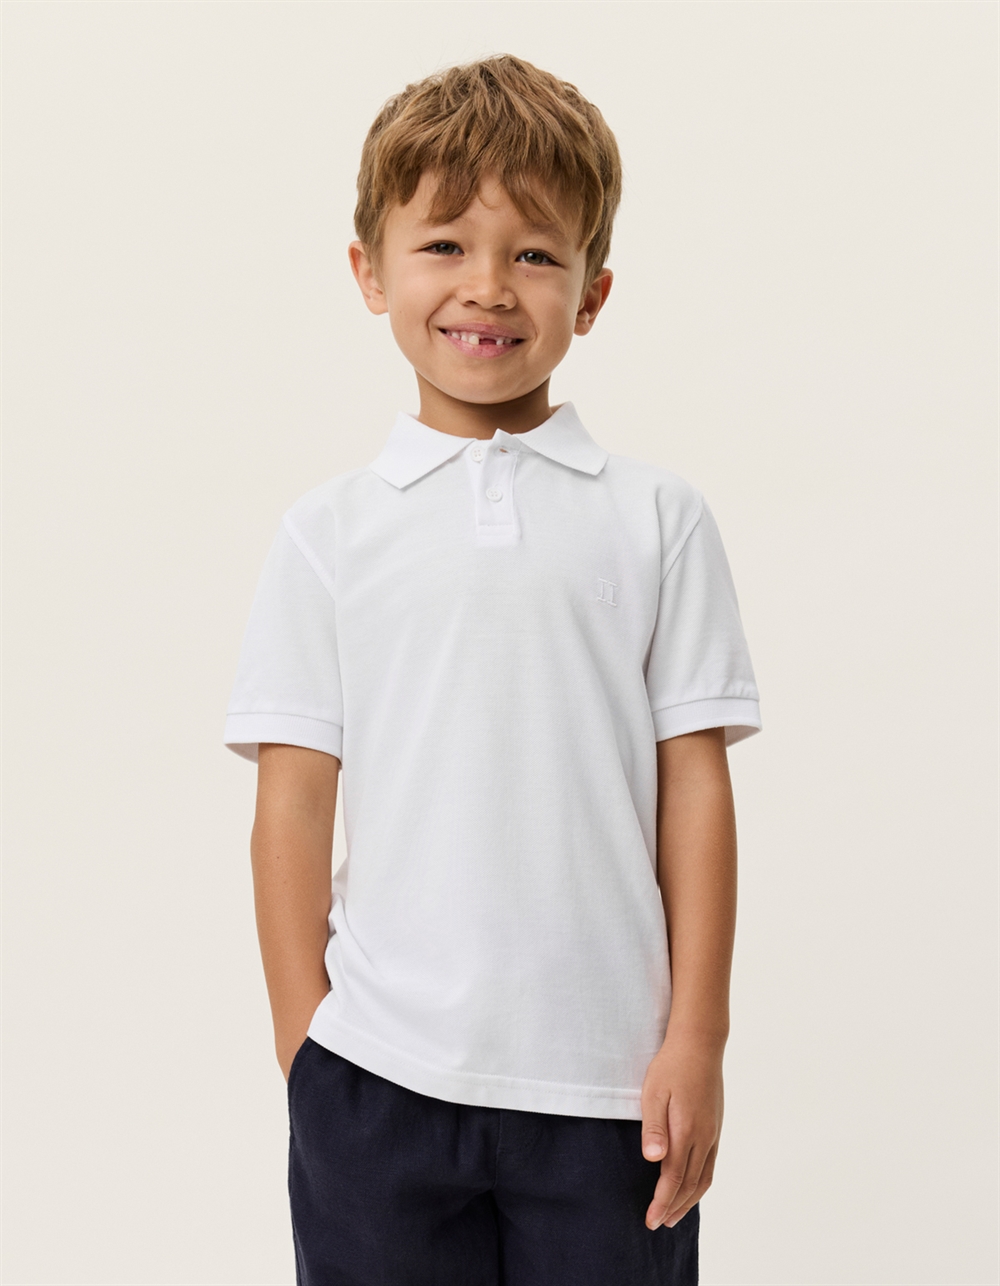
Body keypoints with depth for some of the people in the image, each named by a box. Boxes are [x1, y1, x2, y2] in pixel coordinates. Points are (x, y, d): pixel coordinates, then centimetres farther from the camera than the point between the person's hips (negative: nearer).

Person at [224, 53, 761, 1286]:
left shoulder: (657, 519, 3)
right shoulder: (329, 534, 3)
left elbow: (694, 782, 1)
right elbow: (292, 802, 2)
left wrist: (697, 1039, -1)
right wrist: (302, 1048, 0)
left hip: (608, 1086, 0)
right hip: (377, 1082, 0)